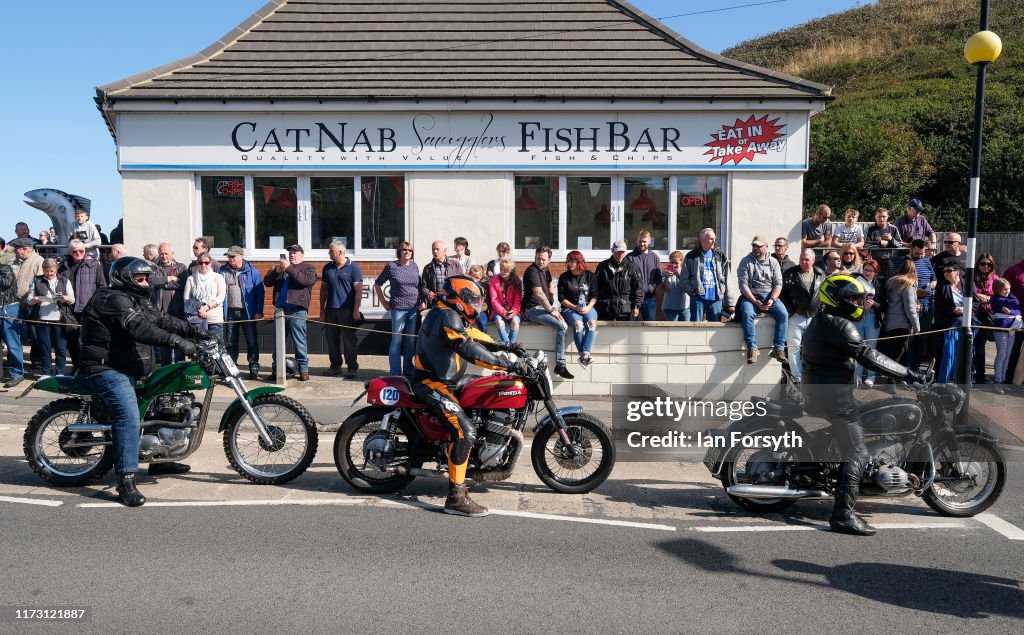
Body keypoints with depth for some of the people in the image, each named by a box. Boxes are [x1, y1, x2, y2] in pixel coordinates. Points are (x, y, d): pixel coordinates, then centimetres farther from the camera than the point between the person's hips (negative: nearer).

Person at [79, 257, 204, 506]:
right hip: (106, 369, -11)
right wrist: (177, 341, -41)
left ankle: (158, 460, 29)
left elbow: (161, 319, 9)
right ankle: (126, 482, -26)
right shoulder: (113, 299, -17)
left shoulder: (136, 300, 15)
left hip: (127, 369, 11)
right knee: (129, 417, -26)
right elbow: (139, 327, -32)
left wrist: (194, 330, -5)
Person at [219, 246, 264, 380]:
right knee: (231, 343, 9)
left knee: (252, 342, 0)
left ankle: (254, 369, 8)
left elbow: (260, 292, -1)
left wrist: (259, 311, -7)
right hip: (230, 312, 3)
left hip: (247, 312, -2)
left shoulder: (251, 271, -1)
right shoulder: (223, 271, 6)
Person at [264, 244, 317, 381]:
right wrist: (277, 271, -5)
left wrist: (289, 268, -15)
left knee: (299, 342, -4)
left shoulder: (308, 268, 8)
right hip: (280, 308, 5)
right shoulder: (281, 267, 22)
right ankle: (276, 369, 14)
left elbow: (305, 280, -14)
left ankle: (303, 370, 1)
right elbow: (267, 282, 12)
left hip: (297, 310, -5)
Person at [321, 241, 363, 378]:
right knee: (332, 339, 9)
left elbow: (358, 290, -7)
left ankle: (352, 368, 4)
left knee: (349, 340, -2)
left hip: (347, 310, -5)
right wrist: (322, 308, 12)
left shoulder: (353, 268, -3)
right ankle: (335, 366, 20)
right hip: (331, 309, 5)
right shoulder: (327, 268, 11)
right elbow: (323, 288, 17)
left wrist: (356, 310, -12)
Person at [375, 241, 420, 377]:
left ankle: (408, 370, 19)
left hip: (414, 308, 4)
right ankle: (395, 373, 2)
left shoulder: (415, 266, 11)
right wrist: (384, 302, 3)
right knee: (397, 340, -2)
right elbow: (377, 284, 6)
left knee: (411, 340, 9)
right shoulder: (391, 266, -1)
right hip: (398, 308, -4)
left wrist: (422, 301, 9)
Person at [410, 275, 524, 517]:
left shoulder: (452, 316, 14)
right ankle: (456, 497, -20)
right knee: (465, 431, -22)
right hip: (432, 384, -11)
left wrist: (504, 346, 7)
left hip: (439, 381, 11)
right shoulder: (447, 317, -19)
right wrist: (508, 365, -30)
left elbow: (473, 335, 20)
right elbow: (469, 350, -29)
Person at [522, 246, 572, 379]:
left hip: (545, 307, 10)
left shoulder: (545, 270, 17)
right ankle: (560, 365, -23)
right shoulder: (532, 271, -13)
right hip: (532, 309, -10)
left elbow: (550, 291, 25)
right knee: (561, 326, -25)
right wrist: (551, 311, -16)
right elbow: (539, 294, -21)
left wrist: (554, 308, 10)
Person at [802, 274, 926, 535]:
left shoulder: (819, 320, 14)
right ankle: (843, 515, -11)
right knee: (857, 455, -8)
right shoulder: (841, 325, -18)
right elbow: (868, 356, -23)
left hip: (814, 392, 11)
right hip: (835, 397, -11)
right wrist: (908, 374, -19)